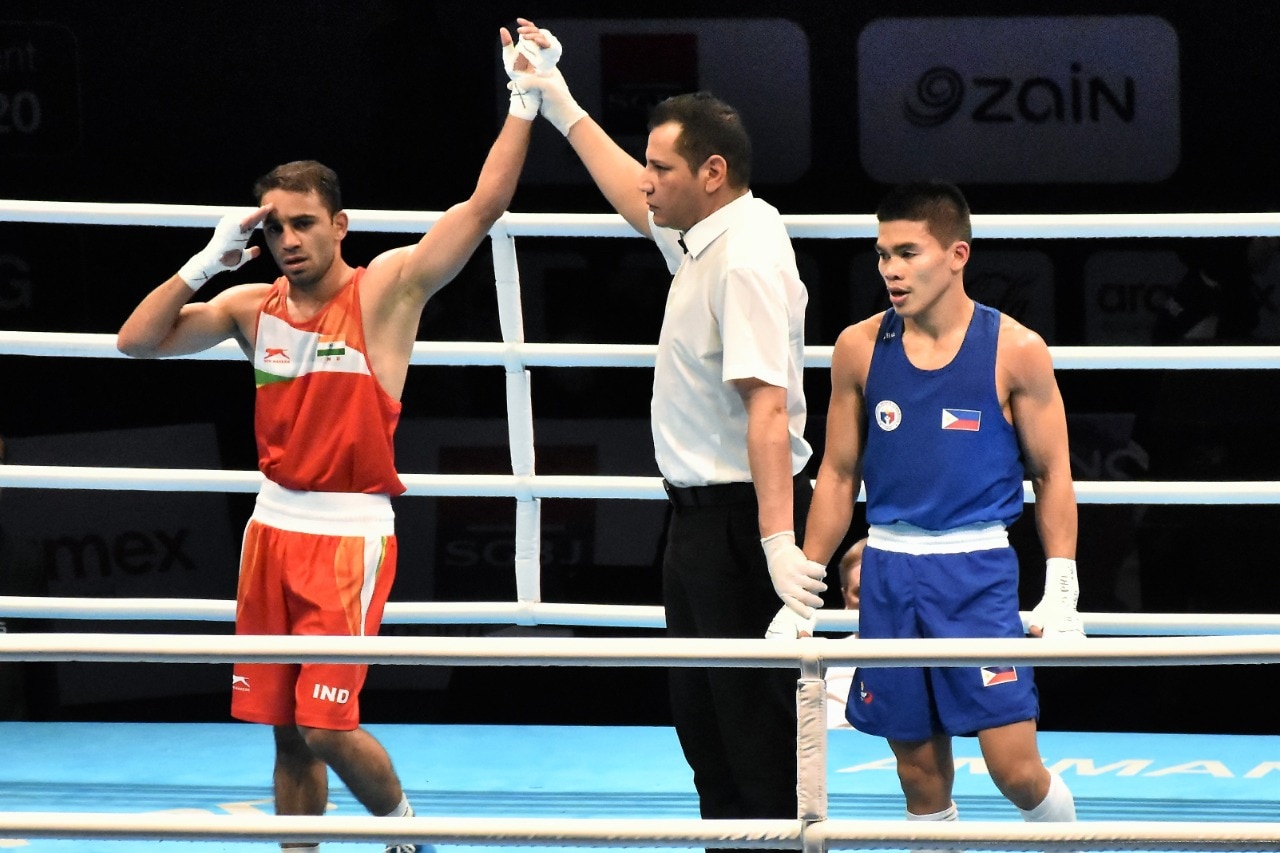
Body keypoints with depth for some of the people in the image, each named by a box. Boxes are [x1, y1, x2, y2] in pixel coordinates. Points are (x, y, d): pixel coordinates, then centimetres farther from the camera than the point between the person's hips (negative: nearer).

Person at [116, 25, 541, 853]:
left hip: (352, 532, -5)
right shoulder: (253, 306, 8)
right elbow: (138, 340, 7)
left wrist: (525, 102, -18)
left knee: (326, 723, -11)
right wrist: (207, 262, -2)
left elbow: (485, 204, -12)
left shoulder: (387, 289, -5)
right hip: (274, 527, 5)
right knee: (288, 728, 6)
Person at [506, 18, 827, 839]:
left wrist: (778, 542, -32)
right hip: (702, 517, 11)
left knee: (756, 723, -9)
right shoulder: (704, 236, 10)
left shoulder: (746, 260, -20)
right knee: (701, 718, 15)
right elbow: (638, 204, 33)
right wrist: (562, 109, 39)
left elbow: (767, 409, -27)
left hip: (740, 518, -11)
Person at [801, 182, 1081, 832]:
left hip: (979, 569, -3)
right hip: (889, 569, 3)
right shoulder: (859, 348, 4)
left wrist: (1061, 590, -6)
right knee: (921, 776, 6)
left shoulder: (1014, 351, -4)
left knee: (1016, 770, -9)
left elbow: (1053, 474, 1)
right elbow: (838, 474, 12)